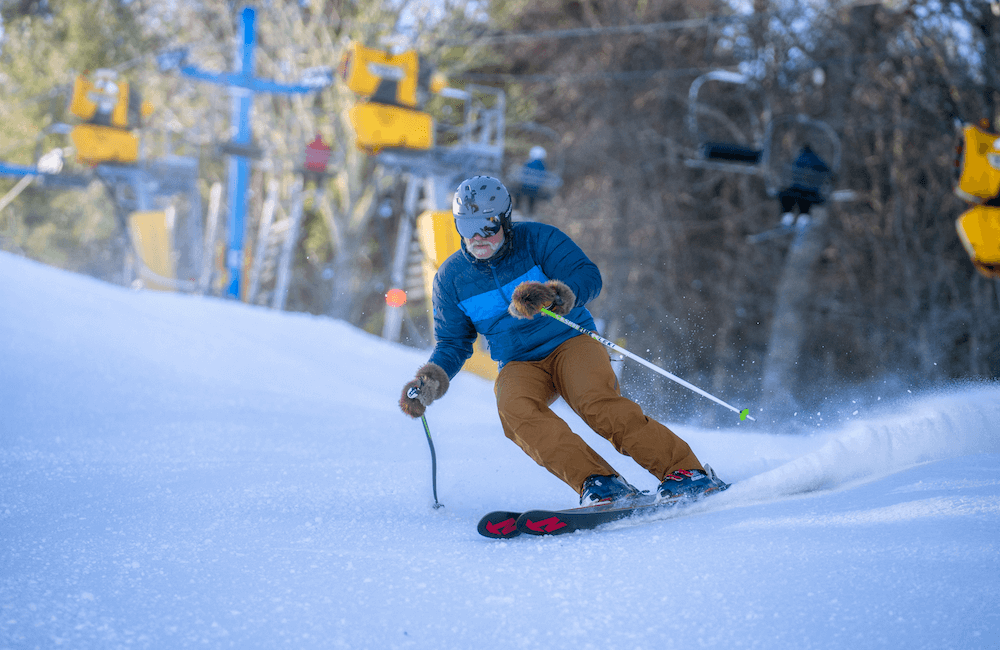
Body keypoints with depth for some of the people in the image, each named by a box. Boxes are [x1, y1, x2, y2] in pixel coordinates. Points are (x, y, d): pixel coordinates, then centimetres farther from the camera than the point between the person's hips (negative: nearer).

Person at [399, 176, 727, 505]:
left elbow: (589, 277, -13)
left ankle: (683, 470, -33)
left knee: (596, 402, -33)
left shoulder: (537, 239, -4)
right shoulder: (451, 277, 6)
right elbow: (453, 343, 14)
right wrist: (431, 379, -5)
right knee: (513, 408, -33)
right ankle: (597, 483, -43)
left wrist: (554, 295, -34)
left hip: (571, 342, -2)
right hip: (520, 365, 3)